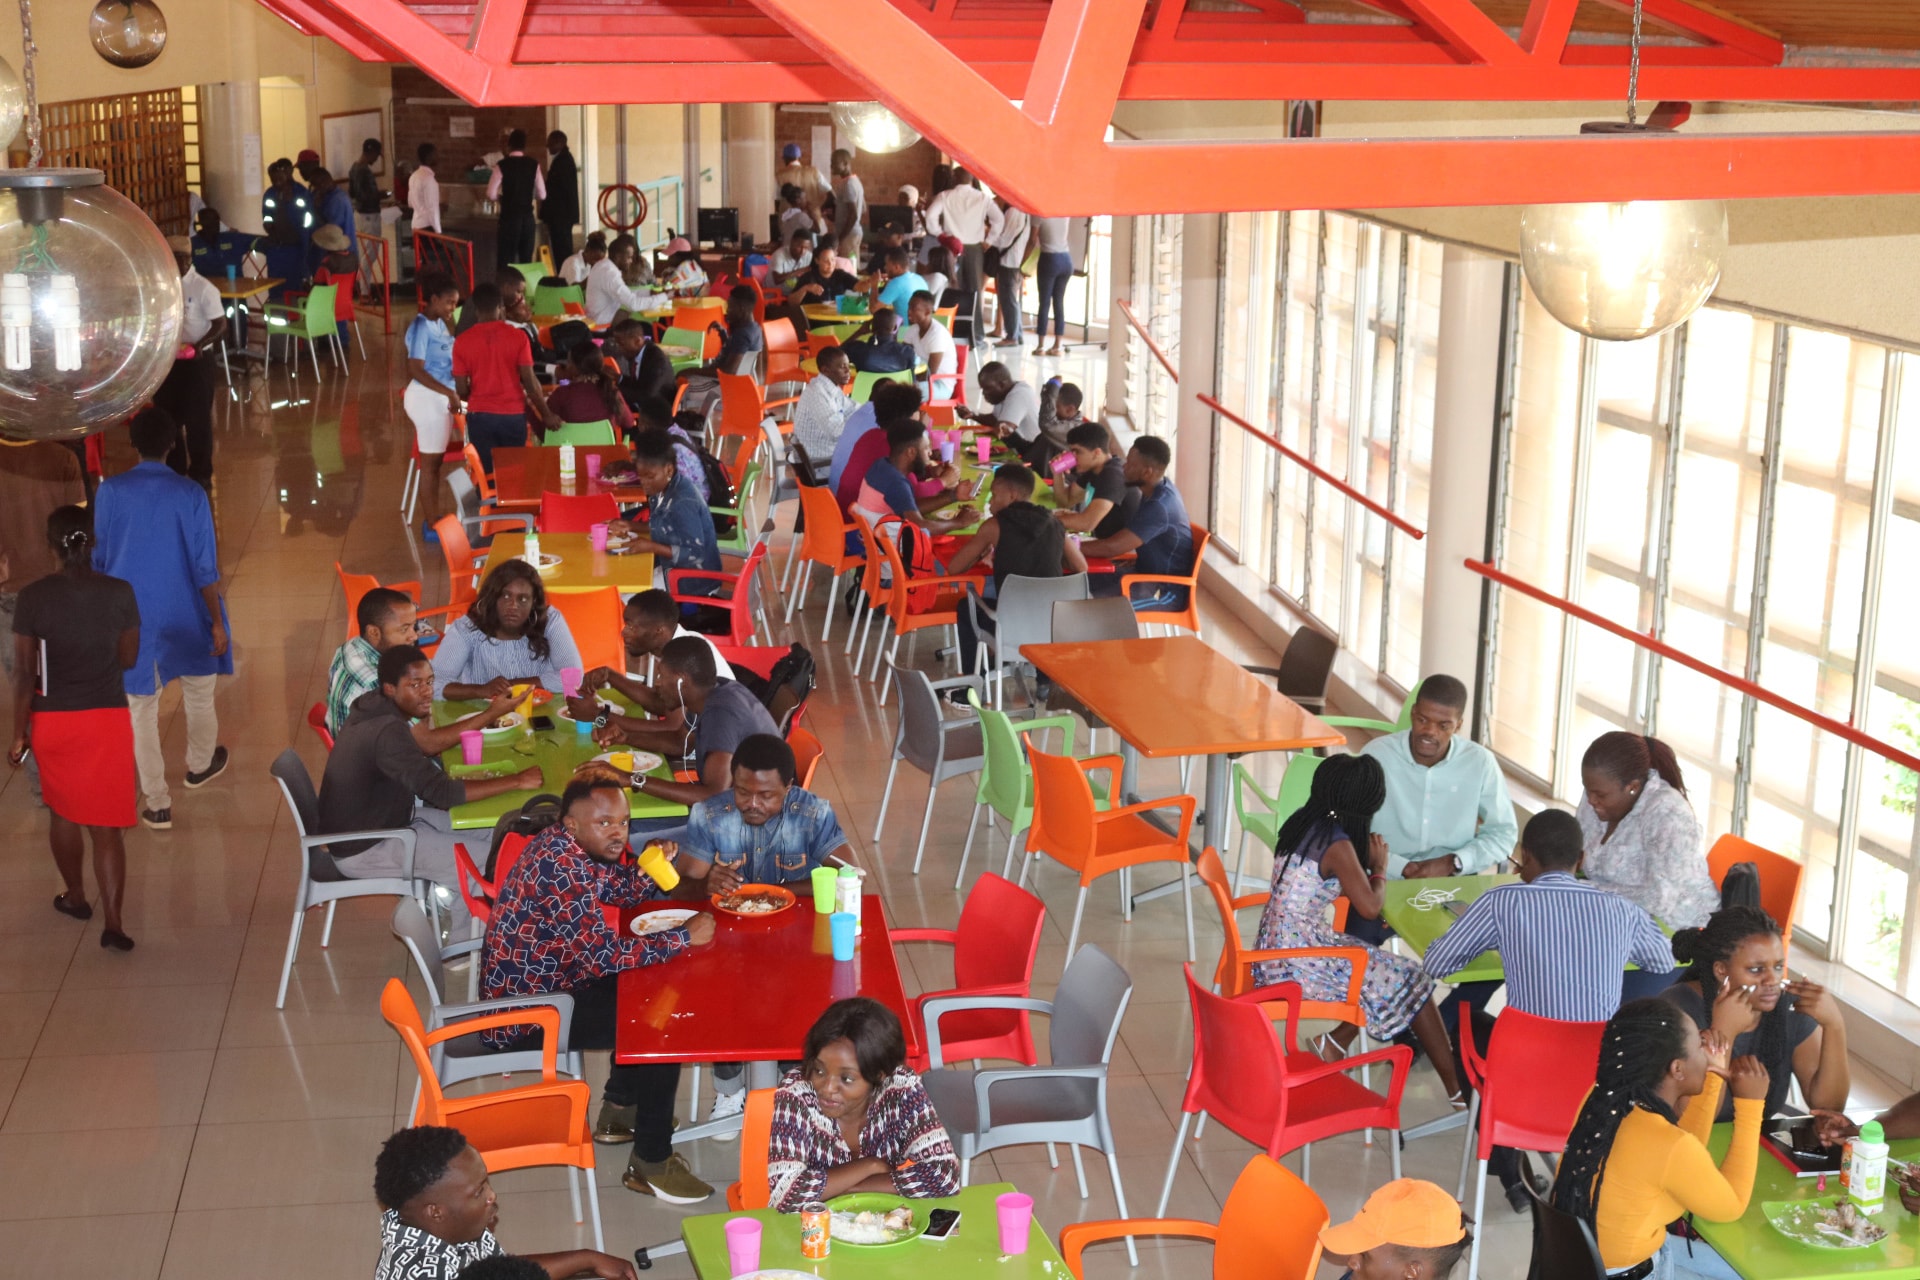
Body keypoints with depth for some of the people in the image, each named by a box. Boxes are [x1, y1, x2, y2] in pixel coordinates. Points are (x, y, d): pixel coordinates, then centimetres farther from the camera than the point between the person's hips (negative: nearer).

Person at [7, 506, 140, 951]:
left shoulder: (33, 597, -11)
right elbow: (129, 658, 3)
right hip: (108, 719, 0)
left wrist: (20, 732, -1)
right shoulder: (120, 593, -8)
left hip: (52, 719, 0)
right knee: (106, 823, 2)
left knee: (63, 812, 22)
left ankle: (76, 897, 38)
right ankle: (112, 922, -5)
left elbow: (24, 673, -9)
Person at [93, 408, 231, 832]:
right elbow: (204, 566, -13)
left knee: (142, 710, 10)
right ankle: (200, 766, 47)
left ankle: (158, 804, 14)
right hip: (184, 614, -1)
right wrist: (217, 622, -4)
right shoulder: (190, 494, -15)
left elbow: (99, 558, -1)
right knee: (199, 695, 24)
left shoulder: (110, 491, -10)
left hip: (131, 617, 1)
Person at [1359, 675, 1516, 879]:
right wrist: (1402, 868, -17)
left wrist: (1452, 863, -10)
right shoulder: (1375, 756, -6)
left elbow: (1503, 833, 5)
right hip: (1388, 881, -2)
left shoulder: (1480, 762, -2)